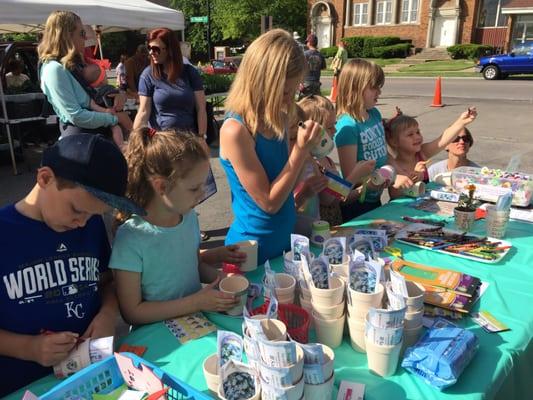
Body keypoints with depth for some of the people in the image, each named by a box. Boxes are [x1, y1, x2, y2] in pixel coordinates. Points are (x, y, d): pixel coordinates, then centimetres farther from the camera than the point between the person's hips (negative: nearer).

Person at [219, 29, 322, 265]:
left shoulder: (275, 120, -2)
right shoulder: (235, 131, -24)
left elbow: (283, 185, 6)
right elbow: (269, 202, -20)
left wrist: (305, 148, -7)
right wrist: (300, 151, -23)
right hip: (253, 251, -7)